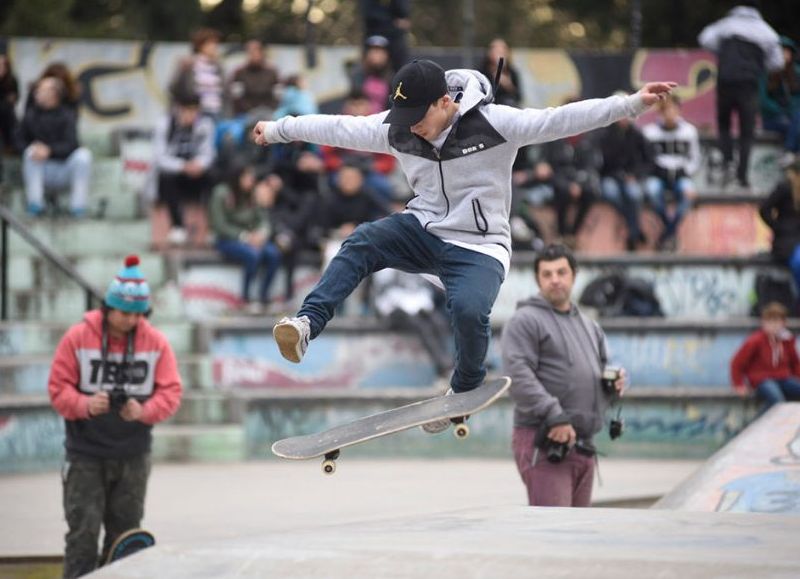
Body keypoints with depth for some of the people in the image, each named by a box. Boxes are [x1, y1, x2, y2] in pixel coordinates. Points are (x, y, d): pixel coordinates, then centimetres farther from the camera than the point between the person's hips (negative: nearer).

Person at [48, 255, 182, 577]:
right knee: (83, 531, -7)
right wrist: (85, 405, -26)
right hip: (86, 454, -2)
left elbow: (170, 392, -3)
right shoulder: (77, 338, -7)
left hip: (133, 455, 3)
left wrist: (144, 411, -23)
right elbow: (58, 388, -6)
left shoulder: (156, 342, -2)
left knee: (124, 533, 9)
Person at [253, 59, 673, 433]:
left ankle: (466, 390, 1)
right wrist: (278, 130, 17)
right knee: (361, 243, -22)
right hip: (422, 231, 4)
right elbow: (337, 128, 8)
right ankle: (307, 324, -35)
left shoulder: (494, 123, -18)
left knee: (468, 309, -29)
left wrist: (632, 103, -33)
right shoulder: (396, 130, -5)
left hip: (478, 246, -4)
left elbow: (562, 120, -25)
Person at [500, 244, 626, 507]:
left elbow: (601, 369, 31)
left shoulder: (588, 326, 23)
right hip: (543, 444, -8)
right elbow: (518, 376, -16)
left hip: (582, 445, 8)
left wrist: (614, 383, 5)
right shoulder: (525, 321, -4)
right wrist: (554, 417, -26)